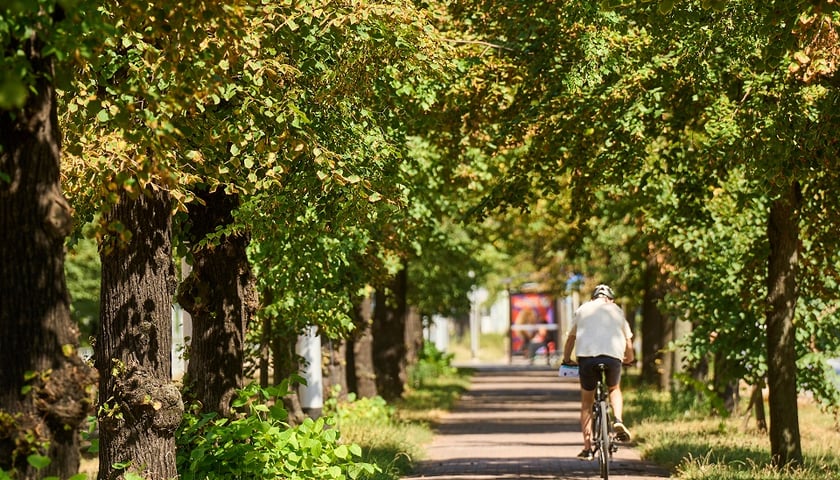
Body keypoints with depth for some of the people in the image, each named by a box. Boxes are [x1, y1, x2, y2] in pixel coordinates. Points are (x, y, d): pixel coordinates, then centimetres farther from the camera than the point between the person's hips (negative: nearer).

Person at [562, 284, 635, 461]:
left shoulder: (583, 309, 22)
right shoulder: (617, 311, 23)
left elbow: (571, 338, 26)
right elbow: (628, 342, 22)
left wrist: (566, 359, 40)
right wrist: (629, 358, 41)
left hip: (587, 355, 0)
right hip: (613, 356, 1)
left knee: (586, 403, 14)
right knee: (614, 389, 30)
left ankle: (587, 448, 9)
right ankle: (618, 420, 2)